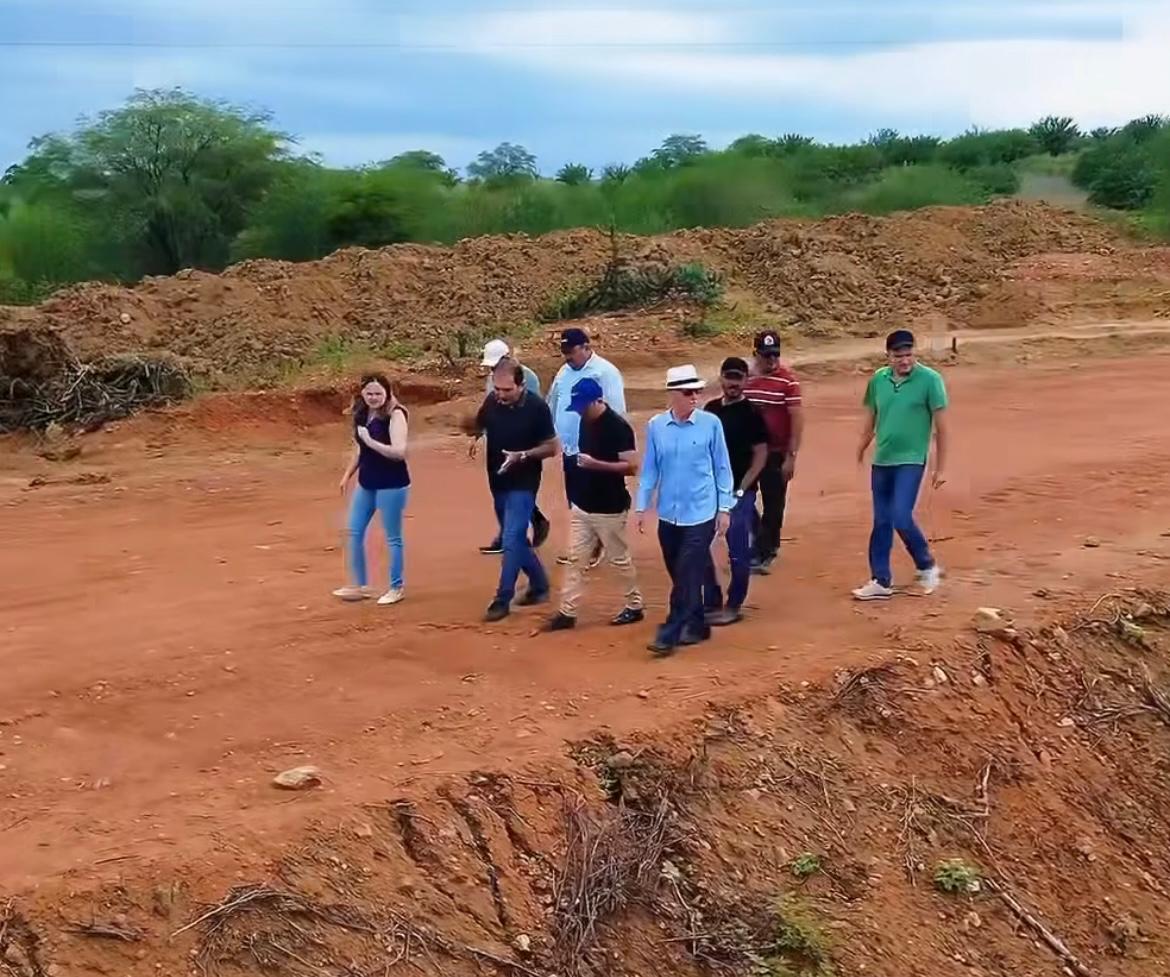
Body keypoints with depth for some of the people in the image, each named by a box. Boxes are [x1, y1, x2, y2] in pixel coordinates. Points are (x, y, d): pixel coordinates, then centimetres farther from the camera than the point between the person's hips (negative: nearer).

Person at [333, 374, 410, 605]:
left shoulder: (395, 415, -16)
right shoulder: (362, 414, 6)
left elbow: (399, 452, -26)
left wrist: (371, 441, -28)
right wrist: (347, 475, 18)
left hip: (392, 485, -8)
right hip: (366, 483, 8)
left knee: (392, 537, 4)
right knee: (353, 531, 11)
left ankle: (397, 587, 18)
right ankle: (359, 585, 23)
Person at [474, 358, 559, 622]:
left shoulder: (536, 407, -15)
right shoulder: (492, 402, -3)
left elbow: (551, 447, -9)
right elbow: (477, 426, 16)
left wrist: (522, 456, -23)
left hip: (523, 484, -6)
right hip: (498, 483, 6)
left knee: (511, 540, -10)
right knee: (516, 539, 16)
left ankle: (502, 600, -3)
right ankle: (539, 585, 33)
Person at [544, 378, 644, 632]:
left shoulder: (617, 426, -19)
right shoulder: (585, 421, 5)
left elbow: (631, 467, -22)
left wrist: (595, 464, -29)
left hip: (609, 509, -7)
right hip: (582, 505, 7)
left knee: (619, 559, 7)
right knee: (574, 559, 7)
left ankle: (635, 606, 24)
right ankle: (567, 613, 12)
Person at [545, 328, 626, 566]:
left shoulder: (605, 372, -14)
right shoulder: (564, 372, 9)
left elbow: (616, 412, -16)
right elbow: (553, 406, 16)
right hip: (570, 449, 7)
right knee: (575, 502, 15)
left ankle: (596, 547, 16)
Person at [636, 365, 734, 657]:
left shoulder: (710, 423, -8)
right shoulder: (655, 426, -2)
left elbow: (722, 467, -1)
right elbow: (649, 469, 5)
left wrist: (724, 508, -1)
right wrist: (642, 507, 4)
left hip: (701, 513, -3)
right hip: (668, 513, 3)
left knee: (688, 577, -6)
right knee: (680, 576, 13)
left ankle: (669, 635, -1)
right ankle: (696, 626, 29)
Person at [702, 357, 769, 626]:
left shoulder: (751, 413, -8)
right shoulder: (710, 409, 8)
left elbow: (760, 455, -8)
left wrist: (741, 490, -14)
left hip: (739, 492, -6)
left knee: (738, 551, 0)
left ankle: (734, 605, 13)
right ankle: (711, 602, 20)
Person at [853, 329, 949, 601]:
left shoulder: (930, 380, -10)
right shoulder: (878, 380, 3)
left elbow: (941, 426, -7)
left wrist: (941, 467, -7)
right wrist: (860, 451, 13)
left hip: (911, 461, -5)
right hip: (881, 461, 5)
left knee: (901, 518, -15)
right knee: (881, 522, 9)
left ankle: (927, 566, 10)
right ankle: (881, 582, 18)